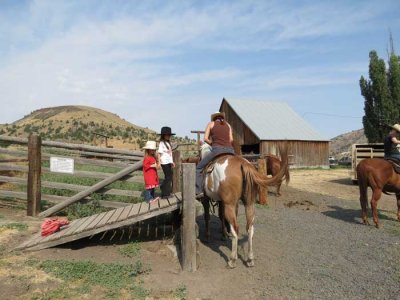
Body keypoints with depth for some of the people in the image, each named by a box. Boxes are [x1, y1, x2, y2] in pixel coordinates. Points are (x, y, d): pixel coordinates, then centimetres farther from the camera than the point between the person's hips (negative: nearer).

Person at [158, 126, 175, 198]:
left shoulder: (168, 143, 16)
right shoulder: (161, 143, -8)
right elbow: (159, 153, -12)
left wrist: (172, 162, 19)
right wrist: (159, 163, -18)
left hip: (169, 162, 8)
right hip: (164, 162, -8)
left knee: (169, 177, 11)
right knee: (168, 177, -6)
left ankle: (167, 192, 23)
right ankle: (165, 194, 1)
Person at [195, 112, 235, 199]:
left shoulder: (211, 124, 14)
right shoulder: (228, 125, 23)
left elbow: (206, 139, 6)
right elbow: (231, 139, 11)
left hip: (217, 149, -4)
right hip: (230, 150, 4)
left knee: (199, 168, 8)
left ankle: (199, 191, -5)